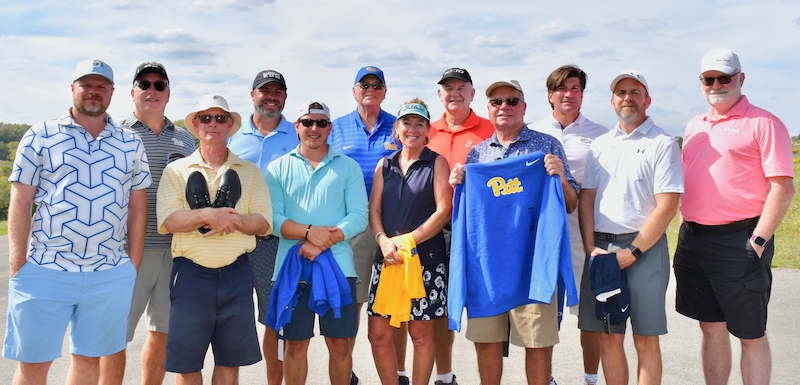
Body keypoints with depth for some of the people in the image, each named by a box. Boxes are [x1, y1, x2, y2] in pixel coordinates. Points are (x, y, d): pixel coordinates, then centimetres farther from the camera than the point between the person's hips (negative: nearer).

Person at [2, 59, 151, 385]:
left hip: (111, 275, 2)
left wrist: (133, 266, 5)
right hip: (45, 272, -1)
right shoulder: (40, 136, 3)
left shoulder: (131, 144, 9)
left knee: (90, 357, 13)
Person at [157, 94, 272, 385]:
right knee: (185, 361, 5)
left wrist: (232, 219, -17)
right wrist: (208, 214, -20)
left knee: (229, 360, 10)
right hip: (190, 272, -1)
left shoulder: (249, 172, 10)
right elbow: (167, 221, -6)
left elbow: (263, 223, 1)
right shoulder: (177, 170, 7)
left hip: (236, 273, 1)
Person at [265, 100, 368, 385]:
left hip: (338, 266, 0)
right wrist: (310, 231, -18)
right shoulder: (278, 168, 9)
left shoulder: (348, 167, 8)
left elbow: (359, 216, -2)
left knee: (340, 343, 5)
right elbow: (272, 218, -2)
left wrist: (323, 242, -15)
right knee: (295, 343, 7)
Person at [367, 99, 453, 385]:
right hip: (387, 258, 4)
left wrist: (406, 240, -14)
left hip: (426, 258, -3)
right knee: (379, 334, 4)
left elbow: (443, 211, -6)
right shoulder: (385, 165, 14)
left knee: (421, 334, 4)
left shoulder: (437, 163, 3)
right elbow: (374, 210, 10)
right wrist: (383, 240, -9)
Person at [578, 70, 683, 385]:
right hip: (600, 249, 4)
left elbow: (667, 207, -8)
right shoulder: (599, 145, 15)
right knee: (608, 337, 7)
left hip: (644, 246, -4)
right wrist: (590, 247, -3)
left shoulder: (662, 144, 0)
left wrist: (632, 252, -12)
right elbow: (586, 199, 10)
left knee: (645, 340, 1)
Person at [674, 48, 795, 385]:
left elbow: (783, 188, -11)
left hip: (738, 241, -6)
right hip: (693, 240, 6)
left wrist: (758, 241, -16)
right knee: (711, 328, 14)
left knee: (751, 334, 4)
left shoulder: (763, 123, -4)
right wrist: (687, 232, 13)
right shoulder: (694, 127, 15)